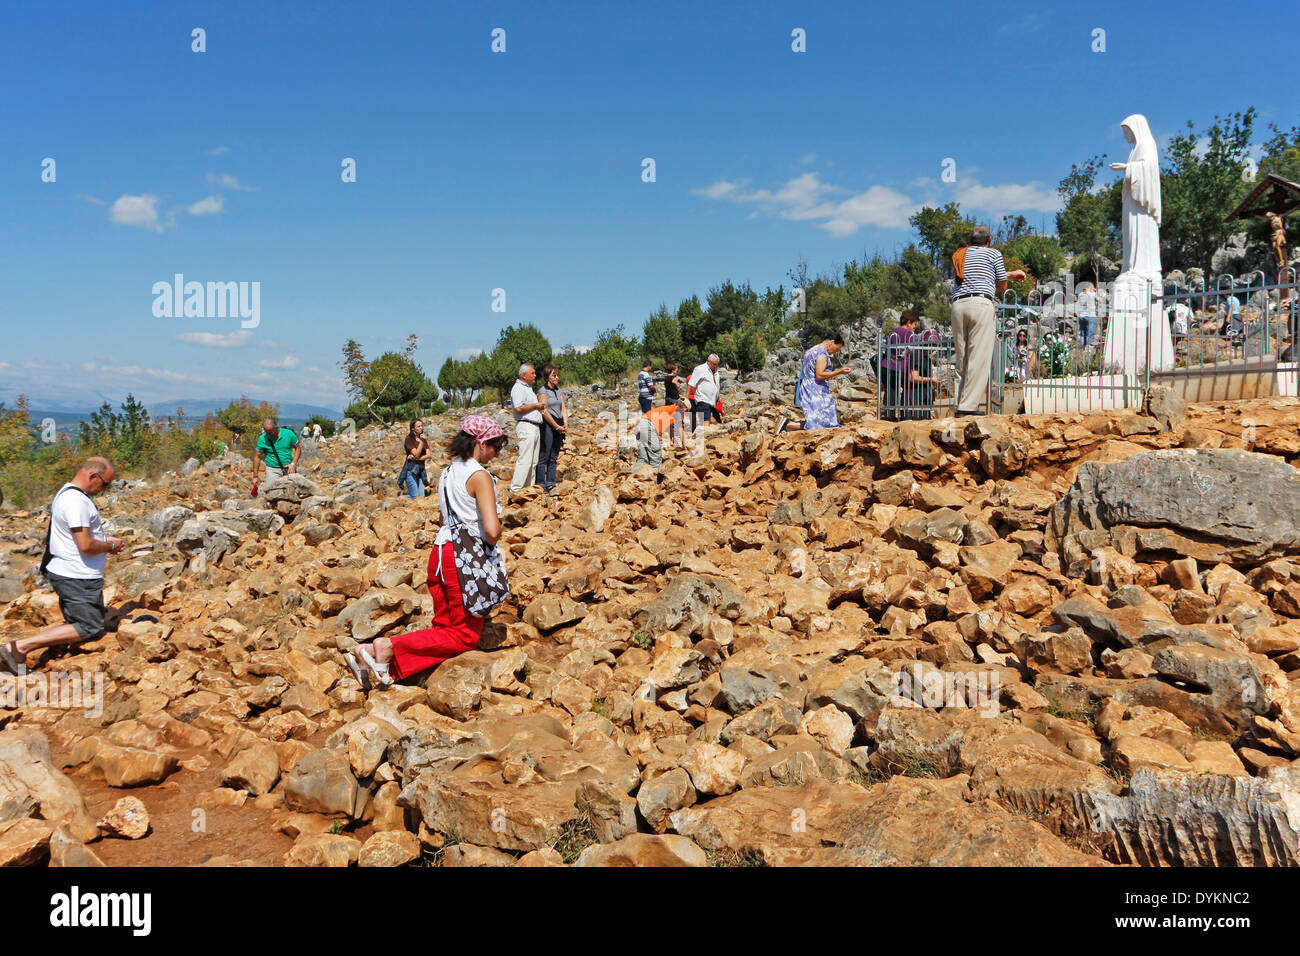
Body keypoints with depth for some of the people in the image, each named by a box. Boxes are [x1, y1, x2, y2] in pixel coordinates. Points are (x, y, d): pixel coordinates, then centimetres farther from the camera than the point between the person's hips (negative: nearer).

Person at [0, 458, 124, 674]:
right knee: (89, 629, -5)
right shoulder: (76, 501, -21)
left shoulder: (67, 493, 14)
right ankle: (20, 647, -10)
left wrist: (106, 540, 12)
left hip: (68, 575, 11)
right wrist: (110, 547, -8)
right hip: (76, 578, -11)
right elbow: (85, 545, -25)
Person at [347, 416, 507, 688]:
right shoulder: (480, 476, -13)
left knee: (444, 627, 17)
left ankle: (369, 651, 2)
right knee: (465, 636, 7)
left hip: (439, 553, 8)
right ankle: (391, 646, -8)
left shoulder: (448, 472, 14)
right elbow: (492, 531, -21)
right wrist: (490, 541, 1)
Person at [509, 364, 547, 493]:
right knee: (525, 460, -13)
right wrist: (536, 405, -12)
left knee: (533, 461, 11)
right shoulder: (518, 388, -10)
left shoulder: (529, 388, 21)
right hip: (525, 426, -10)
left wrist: (538, 401, 14)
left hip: (535, 427, 10)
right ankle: (515, 489, -11)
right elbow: (519, 408, -20)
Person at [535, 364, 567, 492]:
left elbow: (563, 409, 12)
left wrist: (565, 424, -5)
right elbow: (544, 412, -11)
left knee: (553, 457, 8)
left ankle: (551, 485, 11)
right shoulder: (543, 391, -5)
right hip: (548, 425, -7)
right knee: (544, 457, -7)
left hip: (559, 426, 7)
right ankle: (541, 485, -5)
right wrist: (557, 426, -12)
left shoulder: (559, 392, 16)